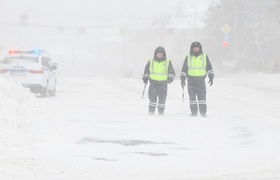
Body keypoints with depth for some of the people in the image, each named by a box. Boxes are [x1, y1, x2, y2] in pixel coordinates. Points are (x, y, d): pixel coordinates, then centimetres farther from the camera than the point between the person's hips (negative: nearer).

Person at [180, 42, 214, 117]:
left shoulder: (204, 56, 7)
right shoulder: (188, 57, 9)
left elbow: (209, 67, 9)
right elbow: (184, 68, 13)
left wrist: (211, 77, -1)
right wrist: (182, 79, 7)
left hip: (201, 79, -1)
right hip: (191, 79, 1)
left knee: (202, 96, -9)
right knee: (192, 96, -1)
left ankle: (203, 112, -8)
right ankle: (193, 112, 3)